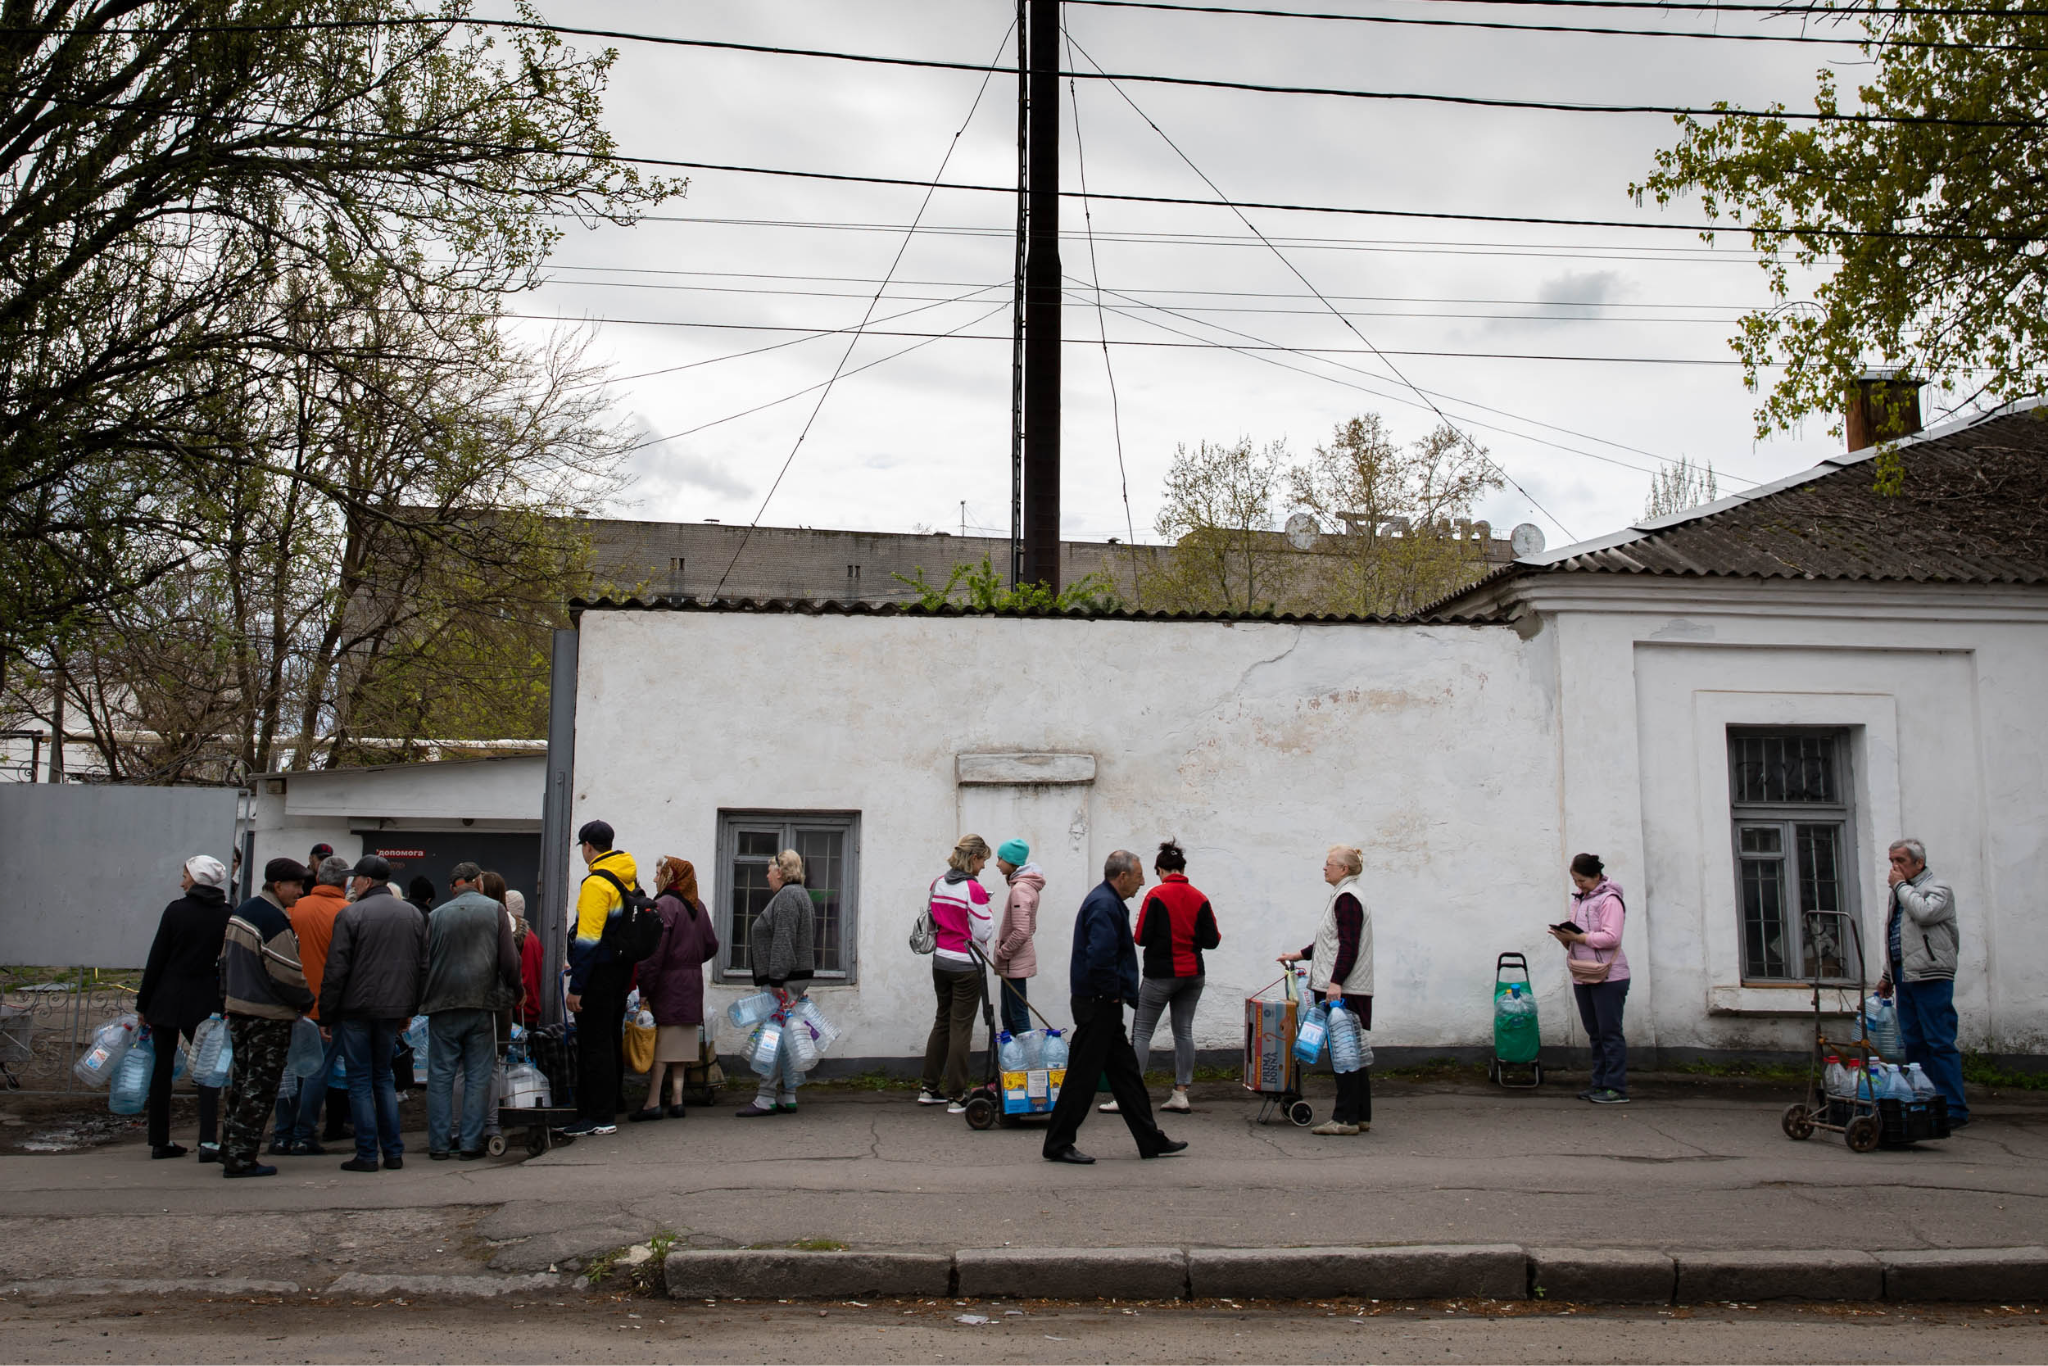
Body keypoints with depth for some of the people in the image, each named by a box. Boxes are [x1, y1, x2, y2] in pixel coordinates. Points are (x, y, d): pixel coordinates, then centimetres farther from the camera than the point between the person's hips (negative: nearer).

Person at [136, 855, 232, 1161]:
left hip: (167, 999, 0)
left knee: (162, 1068, 10)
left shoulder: (176, 910, -5)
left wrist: (142, 1003, 4)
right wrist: (225, 1005, 5)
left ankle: (160, 1141, 16)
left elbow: (156, 958, -3)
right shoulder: (227, 916, -1)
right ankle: (208, 1141, -9)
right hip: (205, 1002, 0)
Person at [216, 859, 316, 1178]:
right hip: (269, 1016, -9)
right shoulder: (276, 921, -19)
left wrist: (227, 1000, 24)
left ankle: (229, 1150, 24)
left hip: (237, 1009, 9)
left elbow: (225, 960, 19)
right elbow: (288, 976, -20)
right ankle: (241, 1158, -1)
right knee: (259, 1087, -3)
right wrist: (307, 1002, -4)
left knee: (240, 1080, 18)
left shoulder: (240, 911, 11)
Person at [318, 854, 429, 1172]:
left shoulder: (350, 915, -9)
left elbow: (336, 970, -10)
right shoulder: (413, 915, 8)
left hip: (356, 1009, -5)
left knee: (360, 1081, 3)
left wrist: (327, 1015, -3)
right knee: (384, 1078, 15)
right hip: (393, 1010, 5)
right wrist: (409, 1011, 17)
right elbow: (423, 967, 11)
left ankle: (367, 1154, 2)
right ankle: (393, 1152, 11)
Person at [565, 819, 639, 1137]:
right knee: (609, 1042, 15)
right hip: (621, 970, 9)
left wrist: (576, 987, -18)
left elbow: (588, 940, -20)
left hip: (599, 975, -9)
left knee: (594, 1045, -4)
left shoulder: (596, 883, -16)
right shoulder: (628, 880, 13)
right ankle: (607, 1111, 21)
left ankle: (599, 1117, -2)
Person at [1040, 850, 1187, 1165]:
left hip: (1104, 1008, 11)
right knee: (1083, 1076, -3)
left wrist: (1121, 995, 15)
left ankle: (1151, 1141, 21)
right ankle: (1058, 1145, 5)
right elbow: (1100, 956, -28)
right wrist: (1112, 994, -16)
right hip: (1097, 1005, -11)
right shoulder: (1104, 905, -18)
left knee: (1126, 1073, 14)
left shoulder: (1108, 902, 16)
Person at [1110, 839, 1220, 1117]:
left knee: (1141, 1032, 0)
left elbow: (1142, 937, -14)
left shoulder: (1156, 895, -12)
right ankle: (1180, 1095, 11)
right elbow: (1212, 940, 1)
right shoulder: (1199, 898, 1)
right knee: (1184, 1031, 11)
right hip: (1193, 973, 5)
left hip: (1161, 974, -5)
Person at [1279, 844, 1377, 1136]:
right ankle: (1360, 1116, 17)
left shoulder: (1347, 898, -13)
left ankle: (1346, 1118, -6)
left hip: (1342, 989, -11)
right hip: (1344, 989, 11)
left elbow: (1349, 946, -21)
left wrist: (1335, 981, -25)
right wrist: (1300, 955, 29)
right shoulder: (1345, 895, 19)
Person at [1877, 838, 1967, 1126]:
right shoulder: (1900, 893, 22)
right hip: (1904, 977, 8)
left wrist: (1900, 885, -8)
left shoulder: (1939, 889, 0)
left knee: (1940, 1043, -10)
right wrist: (1888, 976, 25)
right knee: (1913, 1043, 8)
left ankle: (1954, 1110, -8)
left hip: (1930, 976, -8)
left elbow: (1924, 913, -22)